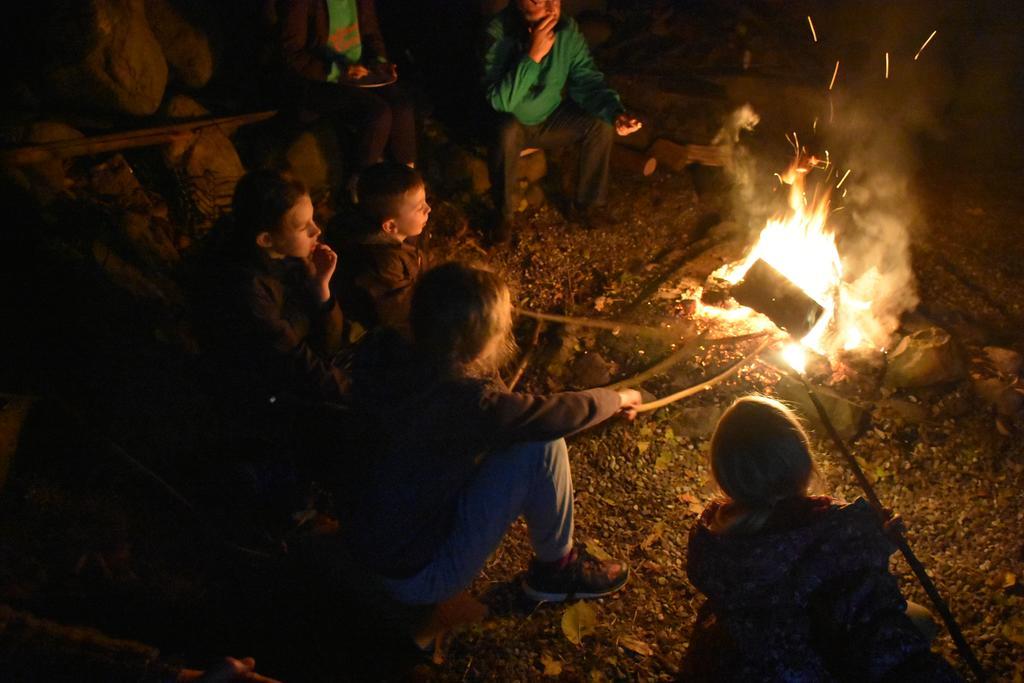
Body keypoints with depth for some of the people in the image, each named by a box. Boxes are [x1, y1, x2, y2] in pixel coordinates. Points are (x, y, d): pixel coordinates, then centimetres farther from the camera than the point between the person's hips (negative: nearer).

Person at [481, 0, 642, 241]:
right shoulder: (500, 32, -27)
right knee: (506, 132, -36)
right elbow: (500, 101, -35)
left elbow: (586, 79, -11)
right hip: (514, 123, -4)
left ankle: (587, 203, 3)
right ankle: (504, 212, -13)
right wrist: (533, 55, -43)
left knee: (601, 124, -17)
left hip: (552, 118, 4)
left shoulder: (568, 29, -17)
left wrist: (614, 111, -30)